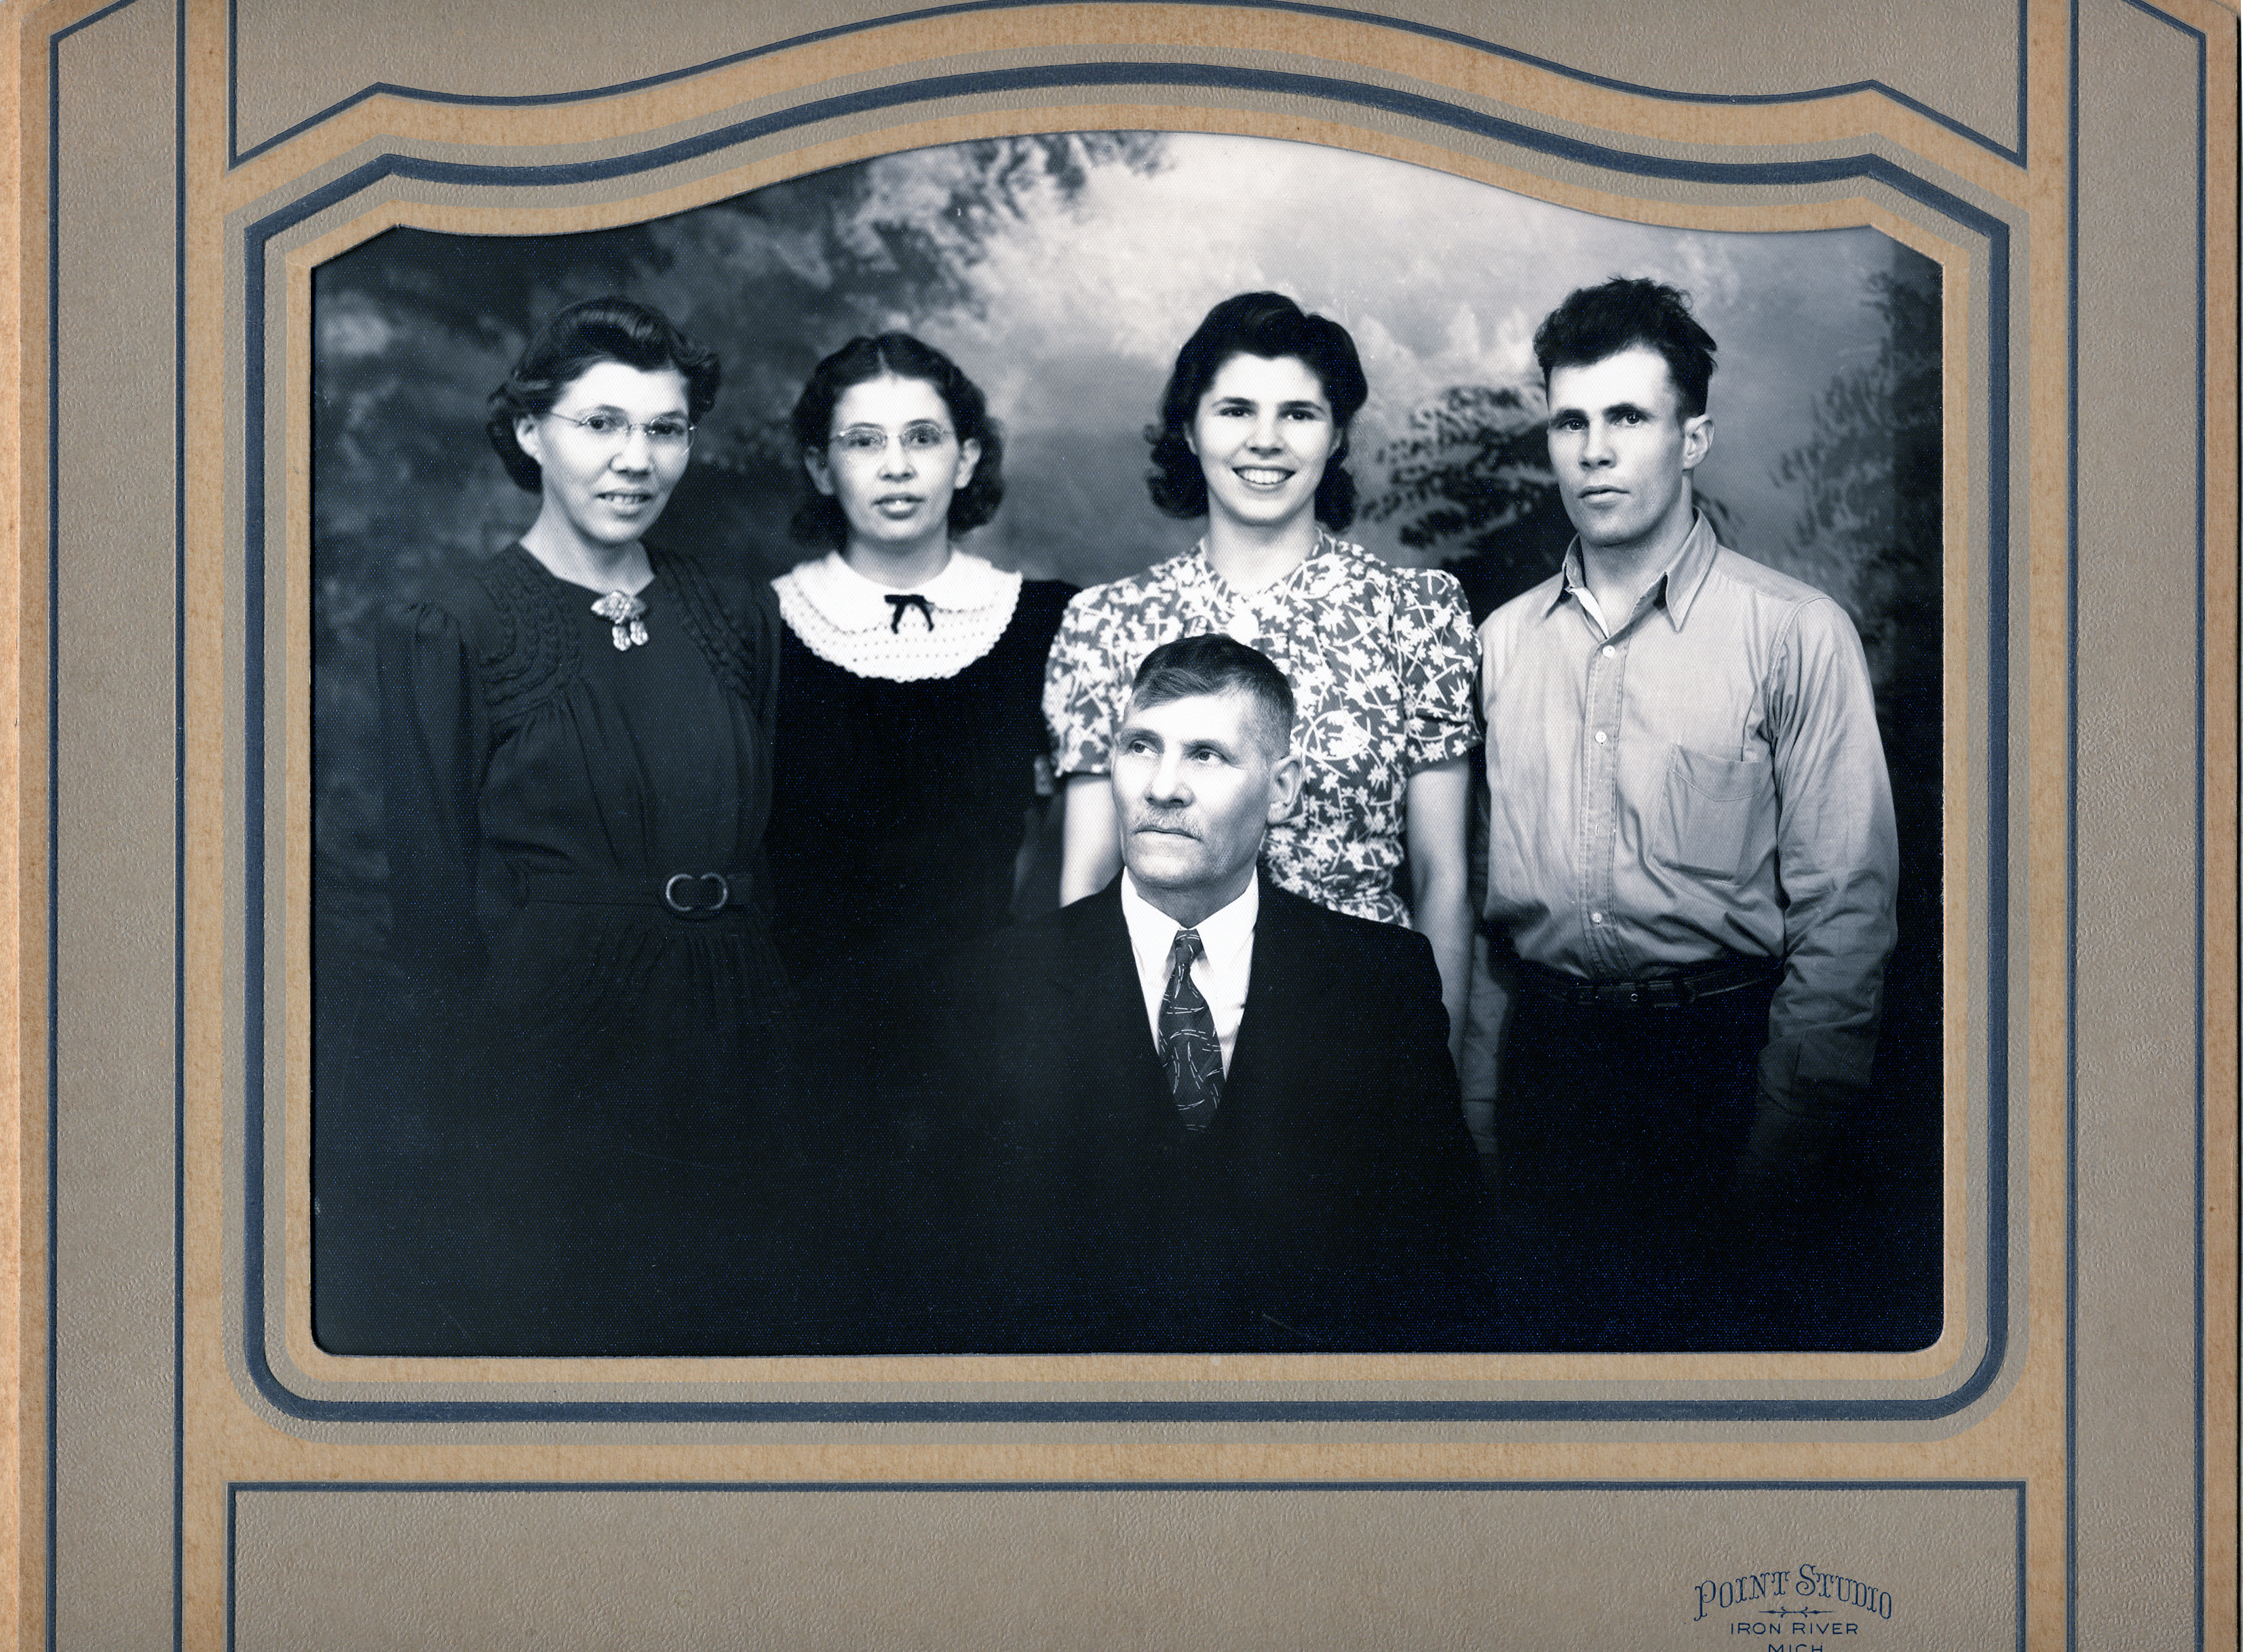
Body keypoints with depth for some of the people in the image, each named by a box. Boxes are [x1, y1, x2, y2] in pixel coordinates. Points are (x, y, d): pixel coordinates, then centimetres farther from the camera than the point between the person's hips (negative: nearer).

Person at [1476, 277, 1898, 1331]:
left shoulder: (1796, 633, -4)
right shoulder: (1502, 642, 10)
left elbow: (1846, 906, -6)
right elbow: (1472, 886, 14)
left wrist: (1783, 1136, -10)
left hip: (1717, 1048, -3)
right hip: (1546, 1042, 4)